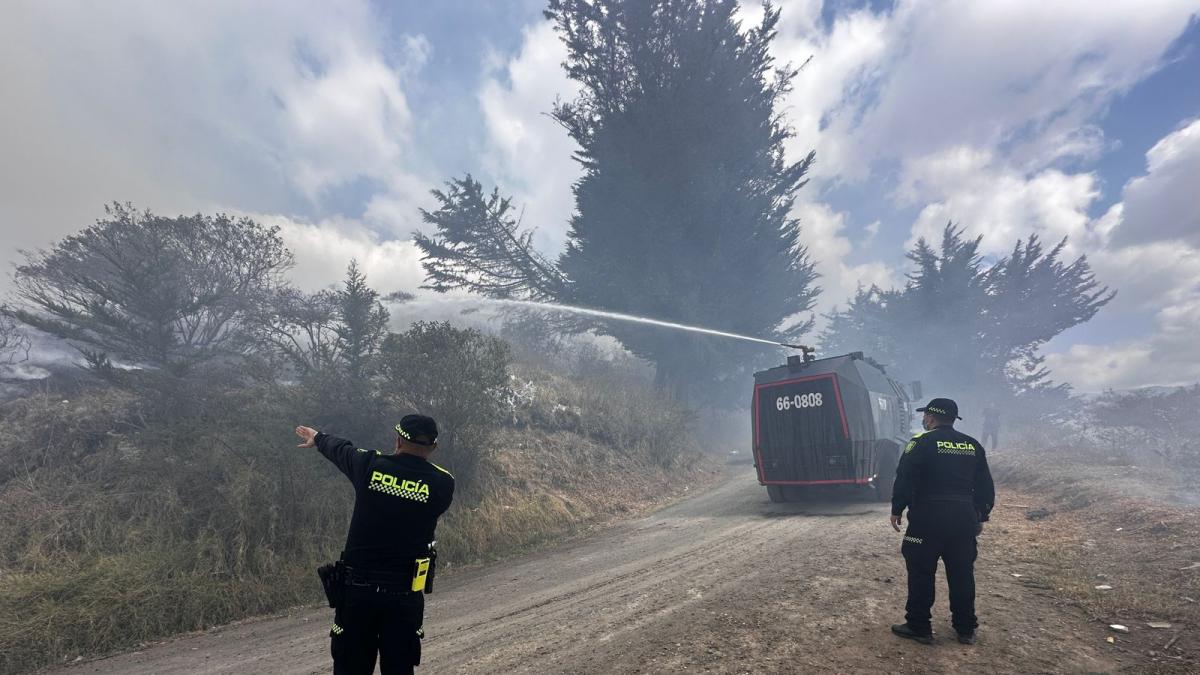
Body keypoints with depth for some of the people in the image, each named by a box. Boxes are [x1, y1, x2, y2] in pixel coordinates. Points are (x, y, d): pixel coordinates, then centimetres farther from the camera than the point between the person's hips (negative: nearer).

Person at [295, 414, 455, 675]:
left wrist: (318, 438, 36)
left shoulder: (369, 465, -8)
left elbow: (339, 449, 13)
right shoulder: (443, 483, -10)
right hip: (404, 595, -1)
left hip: (357, 588, 1)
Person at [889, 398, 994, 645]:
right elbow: (985, 486, 14)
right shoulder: (973, 445, 10)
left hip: (929, 517, -5)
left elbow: (904, 479, -12)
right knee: (962, 574, 15)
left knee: (921, 573, 4)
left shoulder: (921, 443, -7)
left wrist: (897, 510, -2)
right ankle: (966, 629, 26)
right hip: (964, 517, 6)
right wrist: (981, 517, 23)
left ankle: (919, 627, 10)